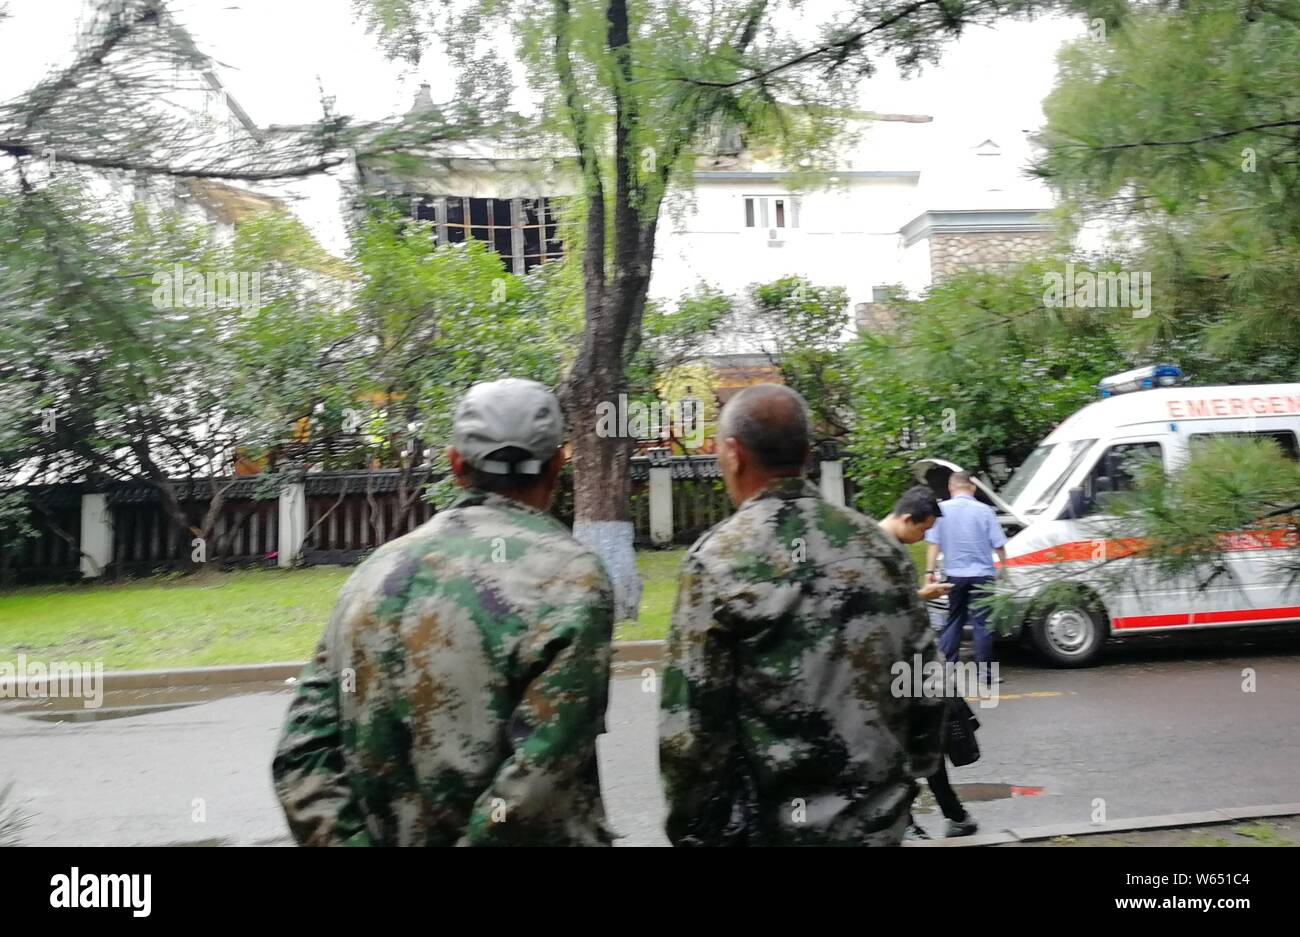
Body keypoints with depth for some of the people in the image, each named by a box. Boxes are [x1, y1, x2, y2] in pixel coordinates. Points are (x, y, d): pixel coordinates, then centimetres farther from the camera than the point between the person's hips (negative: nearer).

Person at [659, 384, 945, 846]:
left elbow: (688, 722, -15)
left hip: (773, 825, -4)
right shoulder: (877, 544, 0)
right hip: (879, 821, 5)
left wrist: (694, 830, -3)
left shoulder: (718, 558, -15)